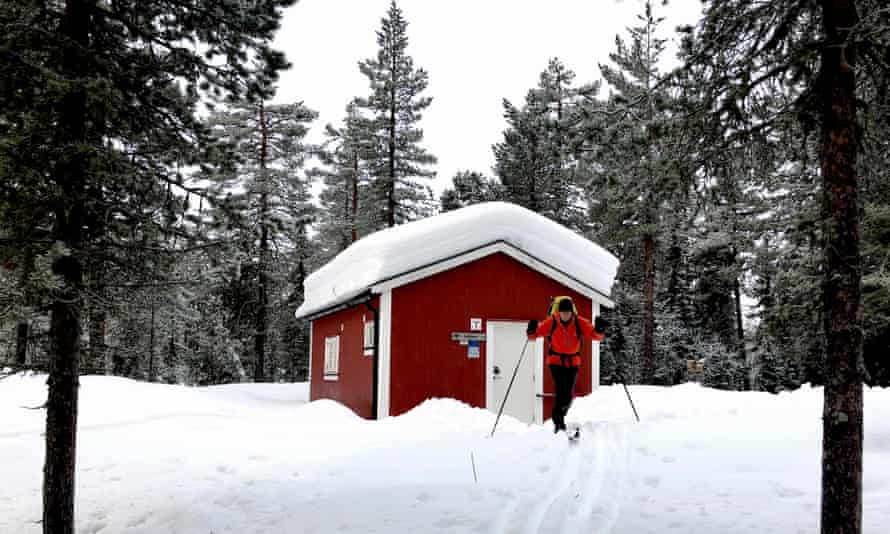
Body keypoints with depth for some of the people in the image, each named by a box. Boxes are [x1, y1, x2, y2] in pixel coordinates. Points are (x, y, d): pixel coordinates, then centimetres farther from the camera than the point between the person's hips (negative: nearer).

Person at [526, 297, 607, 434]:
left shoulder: (580, 323, -11)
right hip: (556, 360, -2)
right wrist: (531, 331, -30)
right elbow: (535, 335, -8)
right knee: (561, 391, -17)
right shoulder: (551, 323, -13)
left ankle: (560, 417, 34)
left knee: (569, 394, 5)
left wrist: (599, 329, -33)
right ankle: (558, 422, -1)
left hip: (573, 362, 2)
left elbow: (596, 335, -12)